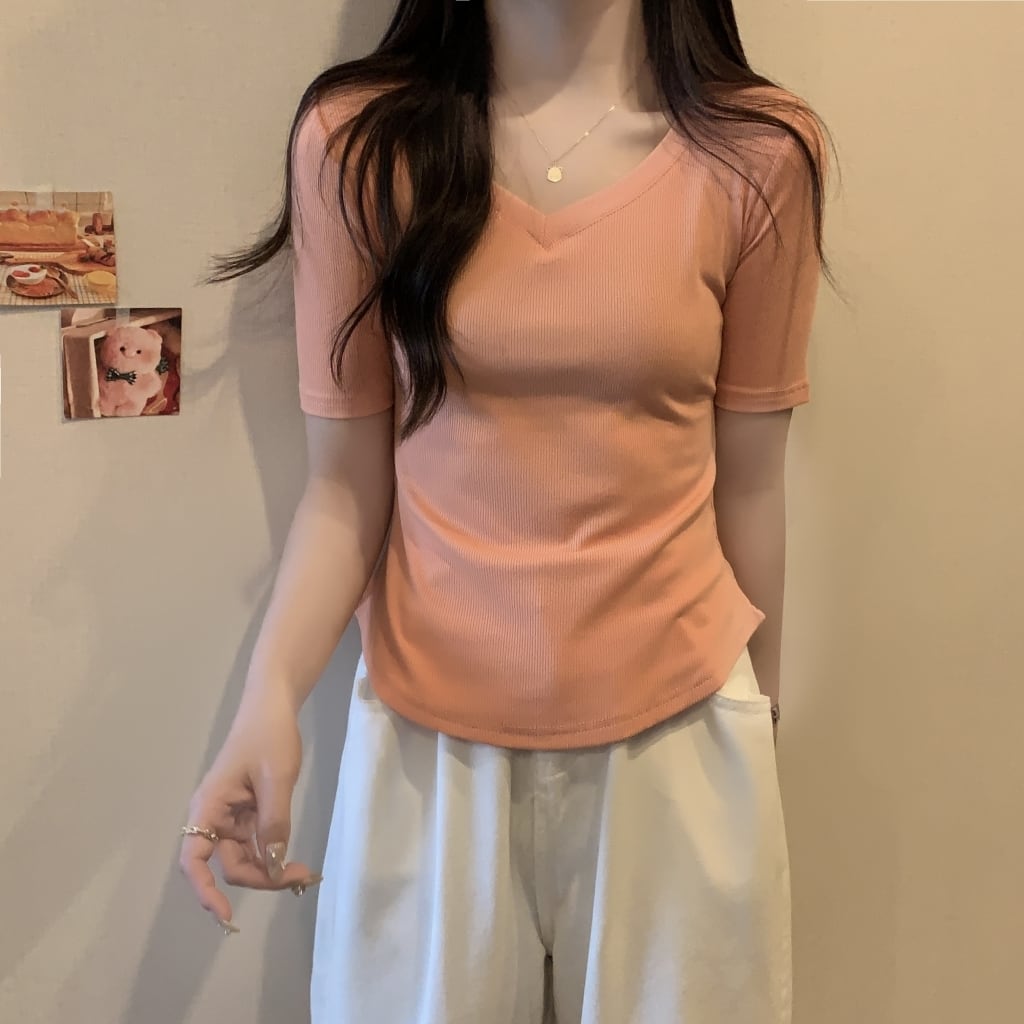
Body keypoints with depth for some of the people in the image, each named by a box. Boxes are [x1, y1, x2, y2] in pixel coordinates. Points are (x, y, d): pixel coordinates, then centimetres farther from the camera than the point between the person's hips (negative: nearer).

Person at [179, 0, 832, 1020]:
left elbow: (748, 484, 1)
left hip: (675, 726, 1)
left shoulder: (759, 153, -5)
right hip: (428, 736, 0)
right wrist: (269, 697, -19)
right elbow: (345, 480, -4)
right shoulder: (358, 141, -5)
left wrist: (761, 717, 11)